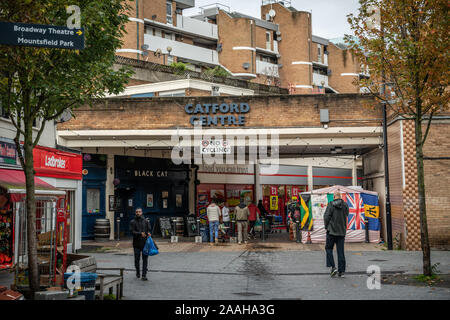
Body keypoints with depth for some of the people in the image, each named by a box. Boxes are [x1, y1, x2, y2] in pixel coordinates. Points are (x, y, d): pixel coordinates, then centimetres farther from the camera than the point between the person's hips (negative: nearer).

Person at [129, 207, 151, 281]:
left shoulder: (146, 221, 8)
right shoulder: (133, 222, 2)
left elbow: (149, 230, 11)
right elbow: (132, 231, -8)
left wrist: (148, 233, -12)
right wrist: (140, 234, -22)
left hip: (145, 243, 1)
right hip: (136, 243, -1)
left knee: (145, 259, -3)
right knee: (137, 259, 6)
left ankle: (144, 275, -1)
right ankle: (138, 273, 26)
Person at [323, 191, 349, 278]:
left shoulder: (331, 204, -10)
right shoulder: (345, 205, 2)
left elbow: (326, 216, -11)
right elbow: (346, 215, 13)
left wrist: (326, 226, 1)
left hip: (332, 231, -4)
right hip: (342, 231, 4)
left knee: (329, 248, 10)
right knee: (340, 251, 7)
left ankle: (333, 267, -3)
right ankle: (341, 271, 8)